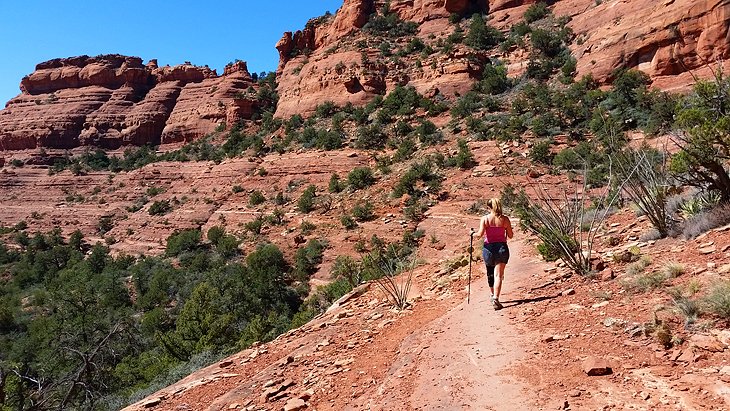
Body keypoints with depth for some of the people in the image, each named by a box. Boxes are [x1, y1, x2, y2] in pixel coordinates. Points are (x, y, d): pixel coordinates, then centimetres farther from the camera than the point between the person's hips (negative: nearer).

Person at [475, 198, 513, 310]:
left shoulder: (485, 219, -6)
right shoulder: (505, 219, -3)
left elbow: (480, 234, -15)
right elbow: (510, 235, 1)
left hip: (489, 248, 1)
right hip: (501, 247, -1)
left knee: (490, 273, 21)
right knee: (499, 275, -1)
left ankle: (493, 295, 38)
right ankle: (496, 299, -15)